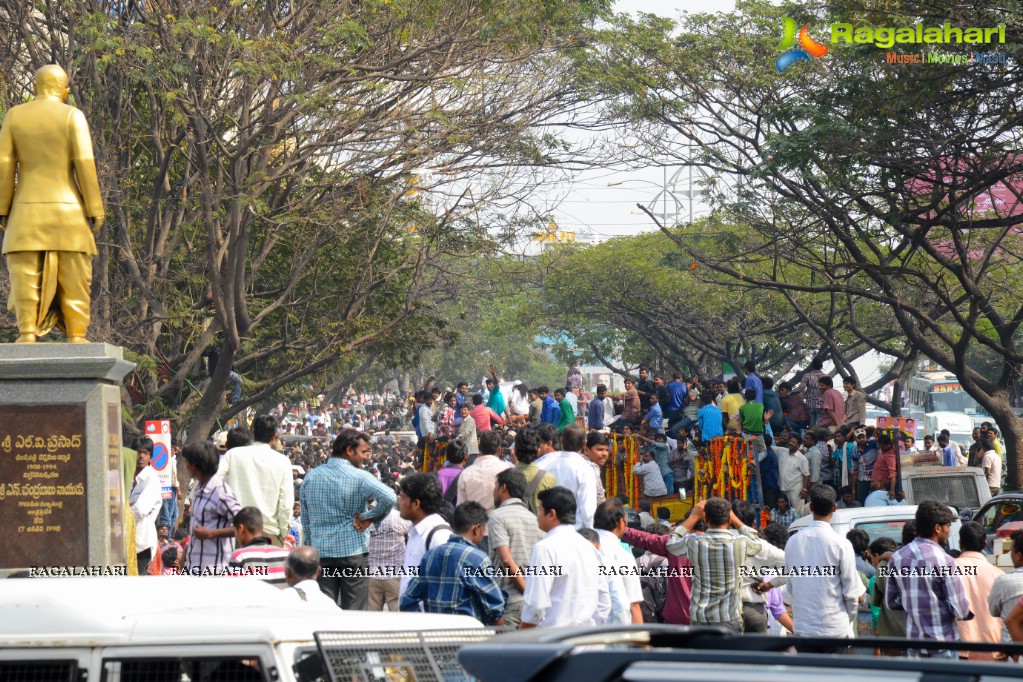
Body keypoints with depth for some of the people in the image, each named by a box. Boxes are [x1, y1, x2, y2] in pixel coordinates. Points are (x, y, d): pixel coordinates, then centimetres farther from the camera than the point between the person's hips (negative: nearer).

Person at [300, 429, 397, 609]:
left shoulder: (311, 477, 8)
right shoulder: (360, 477, -9)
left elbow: (305, 520, 14)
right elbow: (389, 498, -24)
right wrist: (369, 519, -9)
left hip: (321, 553, 4)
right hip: (353, 552, -4)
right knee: (354, 613, 1)